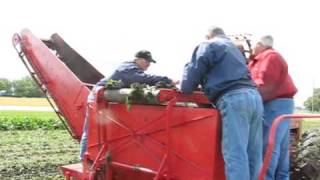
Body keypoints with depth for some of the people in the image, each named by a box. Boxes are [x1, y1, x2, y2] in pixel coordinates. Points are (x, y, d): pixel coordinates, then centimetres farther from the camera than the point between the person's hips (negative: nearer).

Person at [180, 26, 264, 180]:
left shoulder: (207, 45, 10)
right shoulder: (234, 48, 34)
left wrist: (185, 85, 25)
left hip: (233, 99, -8)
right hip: (253, 96, 8)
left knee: (235, 154, -11)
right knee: (254, 155, 7)